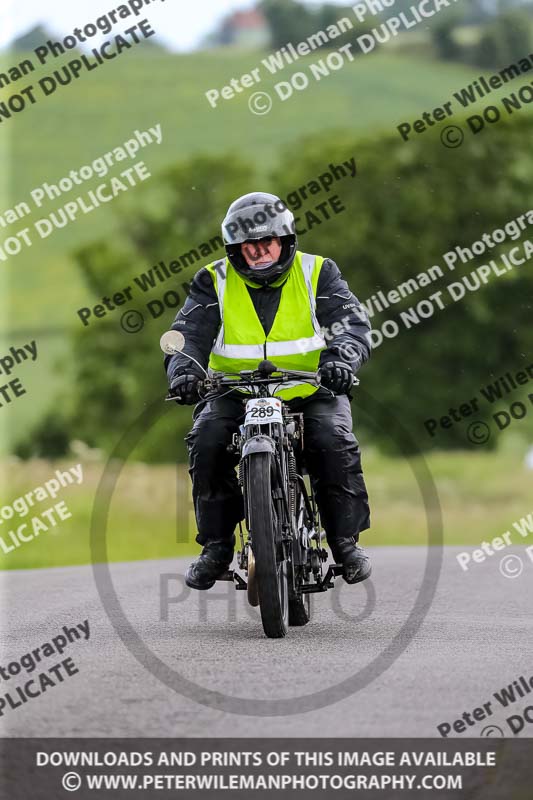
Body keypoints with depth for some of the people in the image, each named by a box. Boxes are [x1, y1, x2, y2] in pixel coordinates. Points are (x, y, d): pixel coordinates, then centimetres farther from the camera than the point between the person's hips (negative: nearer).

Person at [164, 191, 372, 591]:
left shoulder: (317, 273, 1)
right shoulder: (214, 282, 3)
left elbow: (353, 320, -11)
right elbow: (190, 332, -7)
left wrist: (340, 357, -34)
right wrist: (184, 369, -31)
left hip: (310, 388, -1)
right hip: (235, 390, 1)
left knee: (334, 441, -28)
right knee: (207, 443, -26)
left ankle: (346, 541, -11)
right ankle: (217, 545, -13)